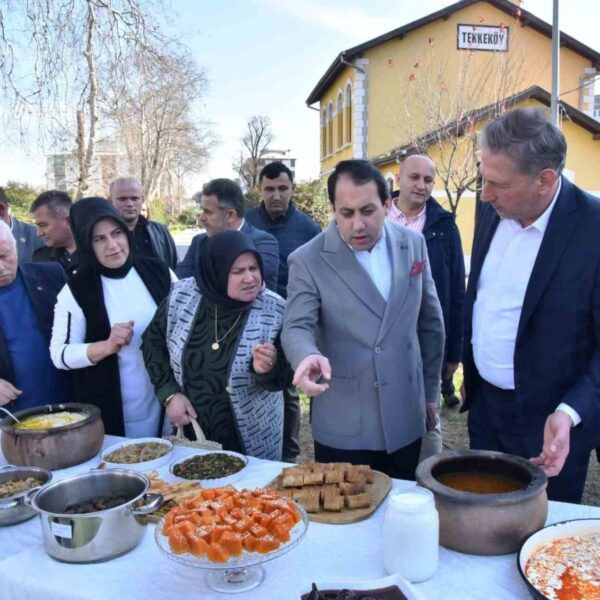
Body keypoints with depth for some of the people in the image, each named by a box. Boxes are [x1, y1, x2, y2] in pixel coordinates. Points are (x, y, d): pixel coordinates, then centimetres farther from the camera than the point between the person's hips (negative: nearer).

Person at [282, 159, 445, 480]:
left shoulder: (413, 244, 1)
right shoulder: (307, 260, -9)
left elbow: (430, 322, 10)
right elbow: (296, 327, -14)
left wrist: (430, 390, 14)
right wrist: (308, 356, -37)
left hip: (405, 420, 3)